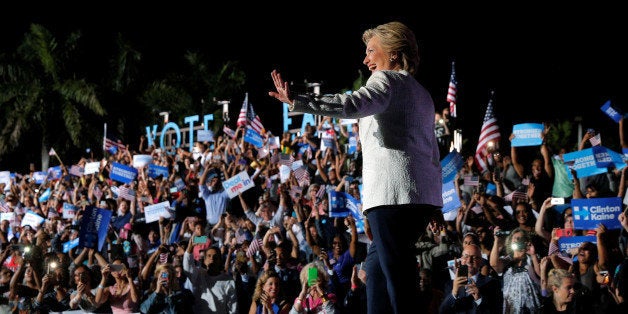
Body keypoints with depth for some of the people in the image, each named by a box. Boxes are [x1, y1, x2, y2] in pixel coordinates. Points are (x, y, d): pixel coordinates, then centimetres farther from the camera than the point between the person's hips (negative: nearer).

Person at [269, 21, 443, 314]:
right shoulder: (420, 92, 27)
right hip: (423, 194, 10)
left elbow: (353, 104, -23)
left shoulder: (387, 80, -3)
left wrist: (296, 102, -27)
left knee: (396, 271, -10)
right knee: (377, 265, 14)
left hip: (393, 191, -10)